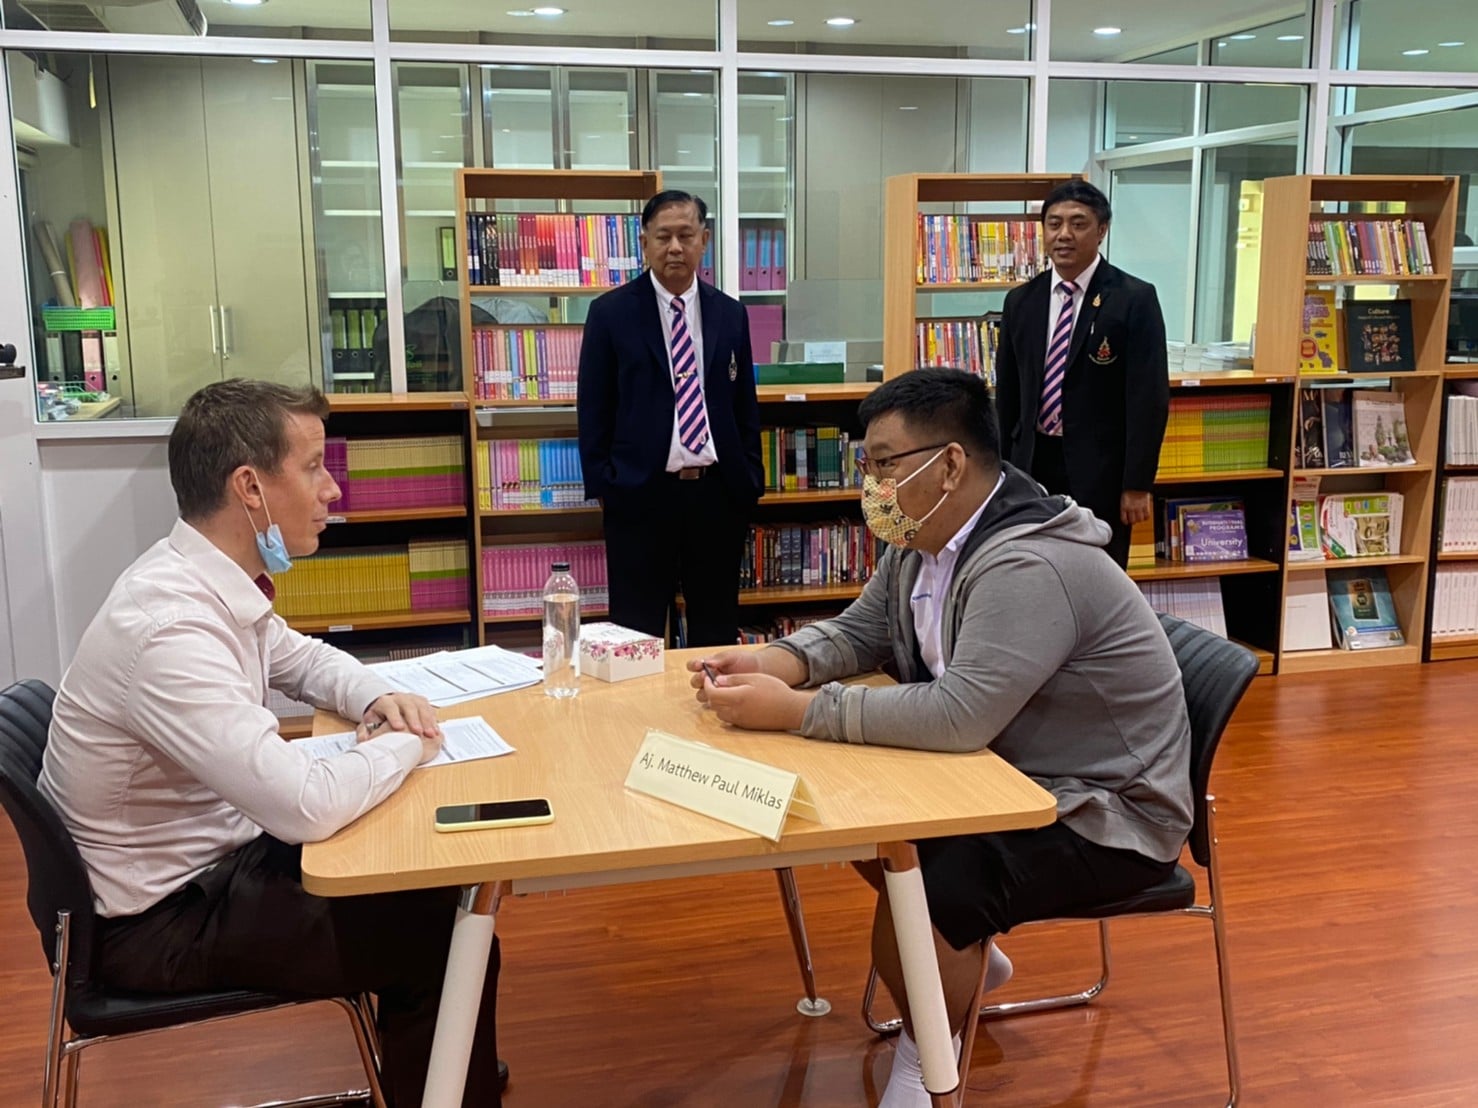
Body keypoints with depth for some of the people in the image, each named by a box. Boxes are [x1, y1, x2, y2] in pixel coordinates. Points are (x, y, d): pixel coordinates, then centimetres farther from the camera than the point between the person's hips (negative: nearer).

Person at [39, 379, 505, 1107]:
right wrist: (405, 744, -18)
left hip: (209, 852, 9)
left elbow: (299, 657, 17)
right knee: (443, 943, -8)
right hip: (160, 917, -9)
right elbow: (308, 806, -37)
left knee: (426, 882, 14)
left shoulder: (207, 577, -4)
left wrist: (376, 699, -3)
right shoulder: (167, 627, -33)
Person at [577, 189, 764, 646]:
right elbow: (594, 409, 0)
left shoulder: (730, 314, 9)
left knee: (718, 633, 11)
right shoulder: (611, 313, 0)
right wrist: (603, 486, -5)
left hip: (718, 493, 3)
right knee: (636, 636, 4)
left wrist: (751, 481, 8)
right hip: (640, 495, -3)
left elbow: (745, 406, 13)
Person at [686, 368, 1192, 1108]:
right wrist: (771, 664, -11)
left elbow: (957, 715, -38)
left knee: (920, 897, -24)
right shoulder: (920, 541, 0)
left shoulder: (1029, 566, -30)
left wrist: (793, 709, -34)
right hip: (1014, 776, 10)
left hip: (1105, 814, -9)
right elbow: (857, 633, 9)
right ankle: (968, 952, 27)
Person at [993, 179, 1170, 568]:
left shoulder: (1134, 299, -7)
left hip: (1099, 470, -4)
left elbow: (1149, 398, -10)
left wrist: (1137, 484, -13)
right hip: (1032, 464, 4)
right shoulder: (1020, 301, 7)